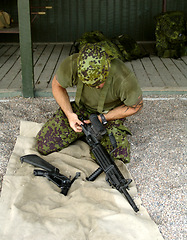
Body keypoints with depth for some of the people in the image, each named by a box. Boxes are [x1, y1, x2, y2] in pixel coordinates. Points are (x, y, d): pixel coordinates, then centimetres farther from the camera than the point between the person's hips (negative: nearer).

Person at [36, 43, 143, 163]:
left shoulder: (124, 79, -33)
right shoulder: (72, 64, -26)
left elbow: (136, 106, -13)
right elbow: (57, 85, -4)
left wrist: (102, 118, -20)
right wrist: (69, 114, -16)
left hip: (110, 114, -2)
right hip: (81, 108, 2)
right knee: (43, 145, -10)